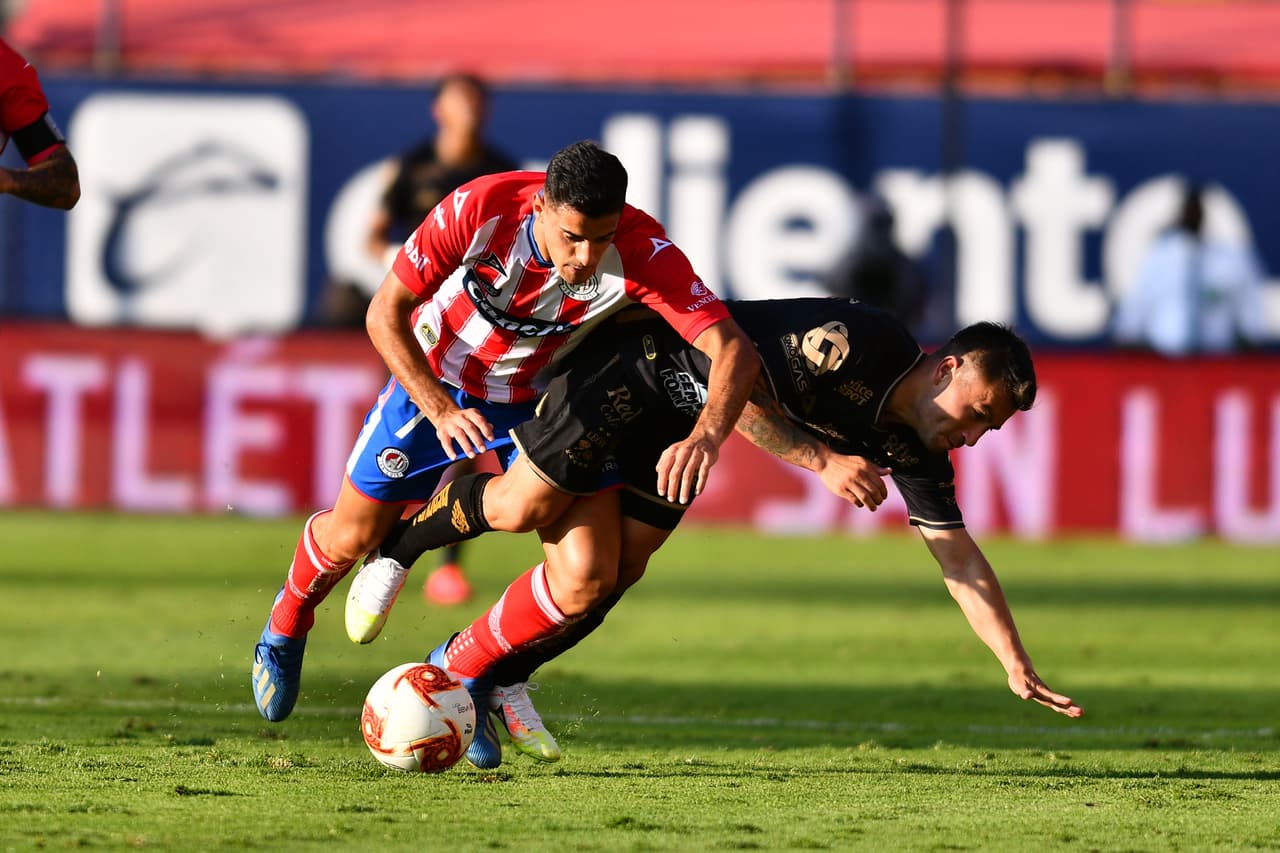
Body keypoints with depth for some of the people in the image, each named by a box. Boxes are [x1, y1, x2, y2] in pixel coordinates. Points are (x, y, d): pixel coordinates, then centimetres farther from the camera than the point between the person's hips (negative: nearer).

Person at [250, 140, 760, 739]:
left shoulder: (643, 252, -35)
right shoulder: (479, 209, -34)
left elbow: (733, 351, -39)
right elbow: (385, 312, -23)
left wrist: (706, 435, -58)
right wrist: (441, 412, -33)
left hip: (540, 395, 1)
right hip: (433, 376, -1)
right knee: (352, 537, 8)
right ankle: (287, 624, 43)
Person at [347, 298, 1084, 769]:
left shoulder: (915, 453, -8)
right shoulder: (858, 343, -31)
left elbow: (963, 564, -4)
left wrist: (1019, 668, -9)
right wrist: (824, 460, -35)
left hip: (684, 422, 7)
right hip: (639, 366, -7)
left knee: (618, 568, 2)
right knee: (522, 508, -10)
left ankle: (481, 668, 15)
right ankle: (401, 542, 17)